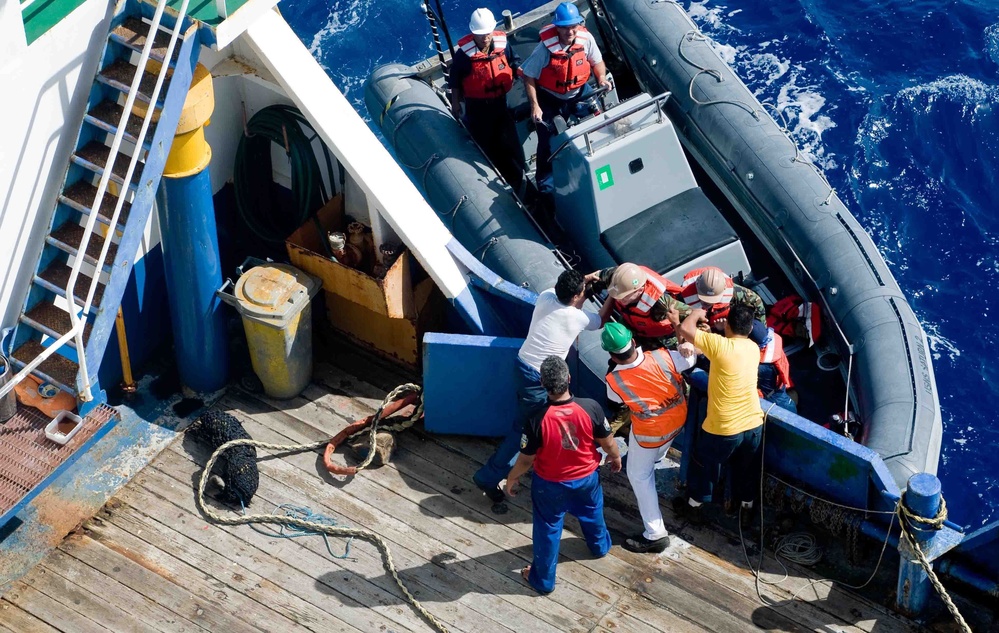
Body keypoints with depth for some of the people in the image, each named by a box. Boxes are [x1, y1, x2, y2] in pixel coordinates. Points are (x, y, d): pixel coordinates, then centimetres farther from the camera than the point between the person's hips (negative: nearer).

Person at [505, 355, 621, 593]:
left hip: (549, 484, -2)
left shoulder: (537, 419, -32)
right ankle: (600, 545, 61)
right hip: (586, 478, 2)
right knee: (592, 512, 33)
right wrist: (616, 457, 13)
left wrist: (512, 478, 2)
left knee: (548, 529, 20)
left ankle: (543, 579, 37)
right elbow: (608, 443, -10)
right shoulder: (591, 408, -27)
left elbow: (526, 459, -19)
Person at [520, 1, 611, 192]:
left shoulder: (586, 39, -18)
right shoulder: (545, 48, -28)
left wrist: (601, 78, -17)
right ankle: (545, 184, 21)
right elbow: (529, 76, -18)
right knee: (548, 142, 2)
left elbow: (597, 61, 2)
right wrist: (535, 106, -20)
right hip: (550, 99, -4)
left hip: (579, 92, 4)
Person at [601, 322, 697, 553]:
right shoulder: (662, 358, -26)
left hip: (649, 433, -4)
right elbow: (691, 358, -7)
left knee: (639, 477, 13)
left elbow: (615, 405, -6)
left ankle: (655, 534, 13)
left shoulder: (615, 380, -30)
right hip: (677, 421, 4)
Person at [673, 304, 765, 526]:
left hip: (723, 429, -4)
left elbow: (685, 329, -20)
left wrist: (696, 313, -1)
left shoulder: (720, 345, -24)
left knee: (705, 466, 22)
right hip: (753, 425, 5)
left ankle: (693, 506, 40)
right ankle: (746, 508, 45)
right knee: (747, 470, 27)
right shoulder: (754, 348, -4)